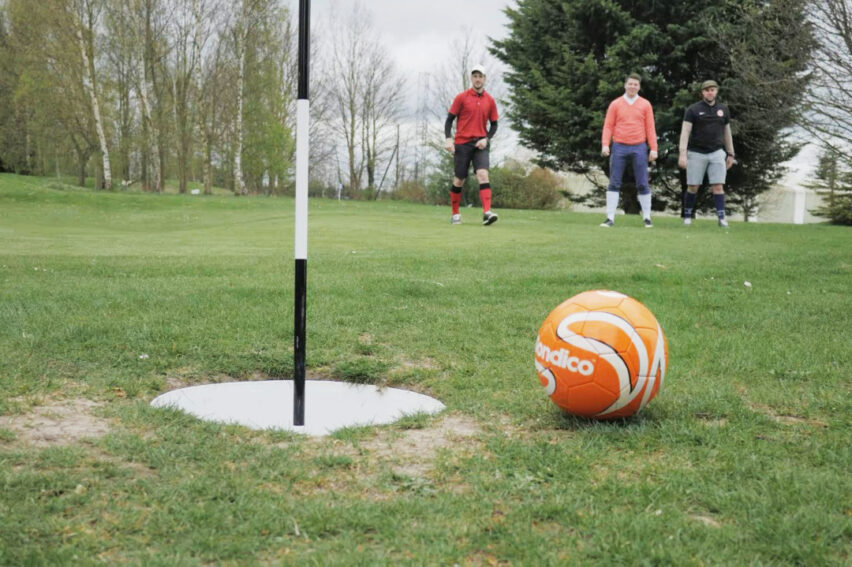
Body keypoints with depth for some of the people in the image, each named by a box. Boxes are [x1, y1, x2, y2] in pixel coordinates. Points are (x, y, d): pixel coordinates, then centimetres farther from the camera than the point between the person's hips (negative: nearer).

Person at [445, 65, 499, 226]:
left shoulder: (489, 101, 7)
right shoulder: (461, 97, 1)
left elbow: (494, 125, 14)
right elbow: (449, 119, 2)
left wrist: (486, 139, -4)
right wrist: (448, 139, -10)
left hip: (480, 144, 1)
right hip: (462, 143, -1)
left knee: (483, 174, -18)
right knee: (459, 180, 2)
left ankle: (487, 213, -26)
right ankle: (455, 215, 17)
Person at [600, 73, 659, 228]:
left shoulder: (645, 104, 6)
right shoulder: (615, 104, 6)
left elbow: (650, 128, 4)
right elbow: (608, 126, 4)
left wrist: (653, 148, -3)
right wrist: (605, 144, -9)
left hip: (639, 148, 0)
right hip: (619, 148, 0)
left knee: (643, 184, 2)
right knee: (614, 183, -1)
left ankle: (647, 218, 10)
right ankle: (610, 218, 3)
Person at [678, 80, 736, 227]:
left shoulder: (723, 110, 11)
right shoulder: (693, 110, -2)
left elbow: (727, 133, 18)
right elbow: (685, 132, -8)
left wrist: (730, 154, 17)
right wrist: (682, 154, -18)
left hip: (717, 153, 2)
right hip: (696, 153, -2)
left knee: (718, 186, -6)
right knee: (693, 187, 1)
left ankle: (721, 218, -8)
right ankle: (687, 216, 16)